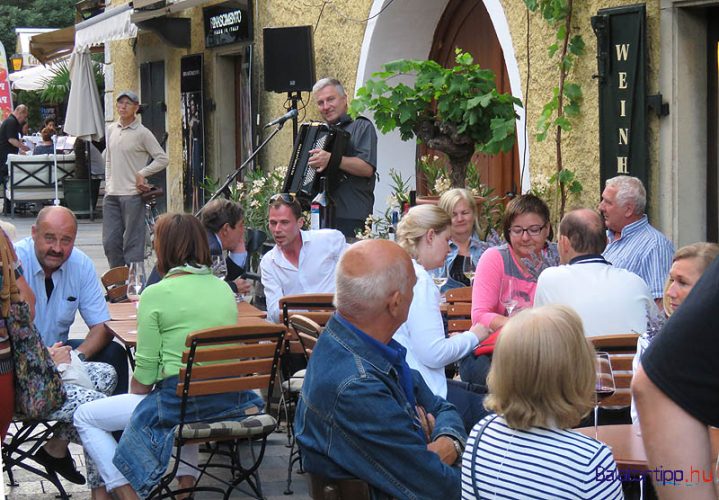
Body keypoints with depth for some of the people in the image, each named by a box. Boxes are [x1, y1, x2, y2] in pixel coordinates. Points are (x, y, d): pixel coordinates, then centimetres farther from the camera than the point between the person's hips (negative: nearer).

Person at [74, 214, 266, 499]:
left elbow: (145, 371, -8)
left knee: (85, 417, 13)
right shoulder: (224, 289, 9)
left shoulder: (156, 294, -9)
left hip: (179, 403, -6)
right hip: (231, 400, 6)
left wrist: (134, 398, 13)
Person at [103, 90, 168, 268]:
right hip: (111, 194, 6)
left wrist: (142, 174, -10)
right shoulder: (111, 130, 13)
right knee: (110, 241, 4)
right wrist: (108, 184, 12)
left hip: (132, 195, -6)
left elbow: (162, 159, -5)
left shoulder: (142, 133, -5)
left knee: (133, 242, -3)